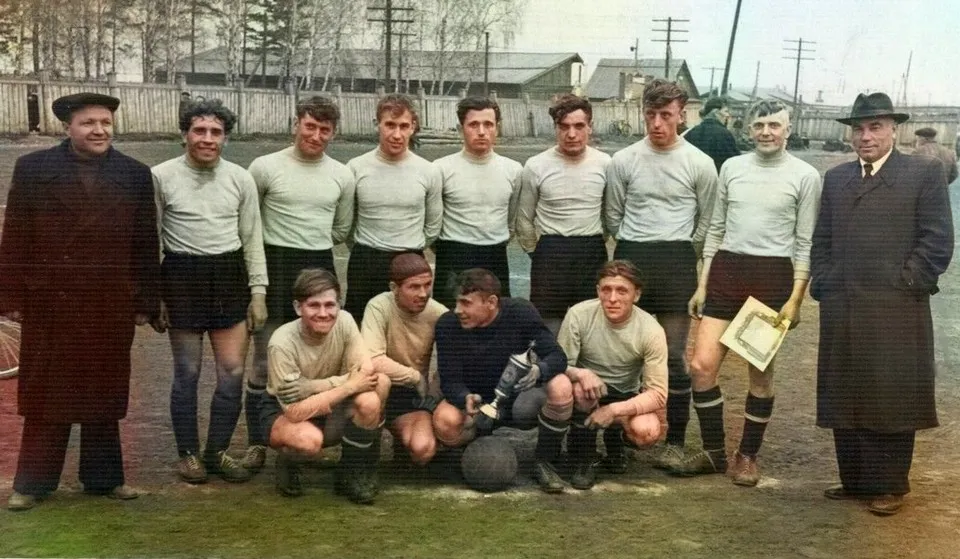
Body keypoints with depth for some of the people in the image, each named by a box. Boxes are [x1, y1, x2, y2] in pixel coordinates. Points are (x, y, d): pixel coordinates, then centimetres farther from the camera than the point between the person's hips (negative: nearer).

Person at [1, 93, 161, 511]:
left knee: (103, 395, 10)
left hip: (111, 306, 1)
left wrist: (146, 302, 1)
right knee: (45, 395, 9)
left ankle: (104, 477, 22)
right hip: (49, 303, -1)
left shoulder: (135, 174, 3)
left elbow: (146, 244, 3)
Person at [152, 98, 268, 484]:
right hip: (182, 277, -2)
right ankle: (188, 453, 22)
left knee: (233, 374, 3)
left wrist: (258, 291, 1)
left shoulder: (241, 179, 3)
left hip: (230, 277, 3)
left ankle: (217, 452, 19)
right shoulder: (161, 176, -4)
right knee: (187, 373, 6)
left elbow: (252, 239, 7)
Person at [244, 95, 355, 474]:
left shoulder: (342, 176, 7)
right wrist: (279, 242, 7)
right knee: (266, 362, 1)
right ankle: (256, 442, 11)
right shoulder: (266, 167, -3)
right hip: (275, 269, -3)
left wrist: (309, 241, 12)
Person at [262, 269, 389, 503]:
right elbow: (295, 411, -27)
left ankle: (352, 474, -3)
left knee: (369, 401, -28)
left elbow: (365, 374, -21)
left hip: (333, 412, 4)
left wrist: (309, 387, -28)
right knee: (309, 439, -38)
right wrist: (349, 386, -27)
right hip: (283, 415, -4)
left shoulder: (344, 321, -15)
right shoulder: (282, 343, -26)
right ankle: (287, 465, 0)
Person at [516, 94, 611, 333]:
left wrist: (594, 245, 13)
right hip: (551, 253, -2)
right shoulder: (536, 167, -5)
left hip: (593, 253, 2)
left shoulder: (604, 164, 0)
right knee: (548, 325, 2)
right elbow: (524, 221, 5)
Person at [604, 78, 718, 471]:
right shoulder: (623, 161, 2)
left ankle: (675, 440, 11)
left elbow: (706, 222, 6)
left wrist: (680, 257, 7)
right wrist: (635, 250, 11)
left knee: (673, 357, 0)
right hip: (631, 258, 2)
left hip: (677, 262, -2)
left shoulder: (699, 164, -2)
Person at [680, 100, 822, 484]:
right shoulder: (732, 167, 8)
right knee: (701, 366, -3)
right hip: (726, 271, 3)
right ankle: (713, 452, 14)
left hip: (773, 276, -3)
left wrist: (795, 299, -9)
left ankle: (747, 456, 21)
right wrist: (702, 284, 9)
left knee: (761, 373, 5)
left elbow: (806, 243, -2)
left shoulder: (805, 175, -2)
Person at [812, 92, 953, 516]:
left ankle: (890, 487, 14)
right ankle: (855, 480, 22)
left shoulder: (925, 173, 0)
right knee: (845, 400, 10)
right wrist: (823, 285, 5)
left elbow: (937, 241, -5)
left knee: (892, 401, 3)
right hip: (841, 311, 5)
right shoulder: (836, 178, 16)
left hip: (896, 312, -5)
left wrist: (905, 285, -11)